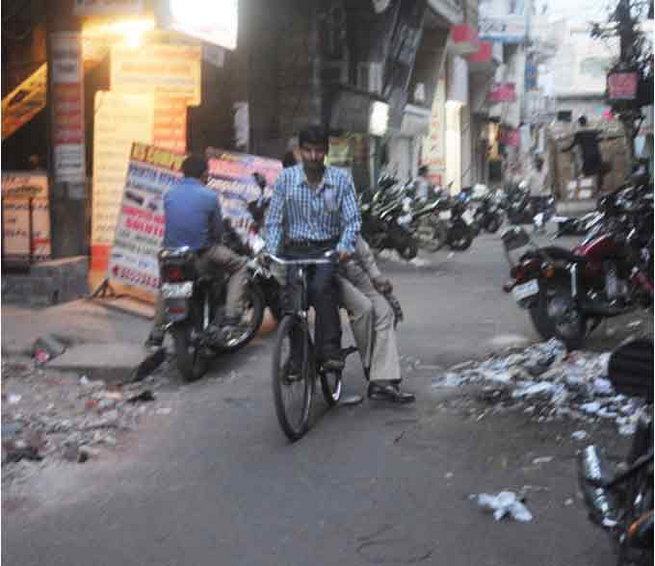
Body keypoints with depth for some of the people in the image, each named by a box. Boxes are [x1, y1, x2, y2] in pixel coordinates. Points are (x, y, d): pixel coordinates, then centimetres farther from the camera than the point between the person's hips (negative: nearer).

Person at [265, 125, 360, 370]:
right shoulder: (286, 178, 1)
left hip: (328, 249, -1)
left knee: (321, 289, -30)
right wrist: (270, 251, -12)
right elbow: (274, 220, 3)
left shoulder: (341, 179, 1)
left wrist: (344, 246, -21)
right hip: (296, 251, 2)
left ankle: (330, 351, -26)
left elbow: (352, 219, -3)